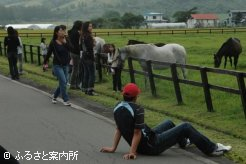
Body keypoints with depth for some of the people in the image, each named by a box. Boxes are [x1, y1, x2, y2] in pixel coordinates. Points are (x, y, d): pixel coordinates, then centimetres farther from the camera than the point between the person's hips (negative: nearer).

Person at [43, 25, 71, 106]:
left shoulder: (66, 41, 1)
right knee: (63, 82, -12)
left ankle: (54, 96, 30)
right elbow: (49, 53, 0)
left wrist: (65, 42, -21)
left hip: (65, 65, 5)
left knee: (63, 83, 10)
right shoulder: (53, 43, -9)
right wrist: (45, 63, 7)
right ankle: (65, 100, -3)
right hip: (57, 65, -5)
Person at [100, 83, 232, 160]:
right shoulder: (137, 110, -24)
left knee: (168, 123, 30)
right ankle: (212, 149, 11)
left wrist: (113, 148, 7)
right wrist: (132, 152, -20)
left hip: (142, 144, 9)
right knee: (186, 127, 0)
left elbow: (119, 129, 3)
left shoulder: (117, 108, 0)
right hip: (151, 146, -9)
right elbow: (137, 133, -24)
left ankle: (183, 142, 56)